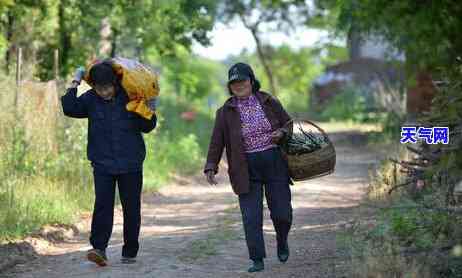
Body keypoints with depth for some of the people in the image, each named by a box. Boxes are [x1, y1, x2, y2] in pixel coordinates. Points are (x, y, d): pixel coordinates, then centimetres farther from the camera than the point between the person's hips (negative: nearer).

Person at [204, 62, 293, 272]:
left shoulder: (269, 102, 4)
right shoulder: (225, 112, 1)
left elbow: (288, 122, 15)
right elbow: (217, 142, 0)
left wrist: (282, 133, -7)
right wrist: (211, 167, -11)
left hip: (274, 162, 1)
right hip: (247, 169, -1)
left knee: (282, 213, 2)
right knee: (251, 217, -6)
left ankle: (281, 240, 34)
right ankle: (257, 260, 3)